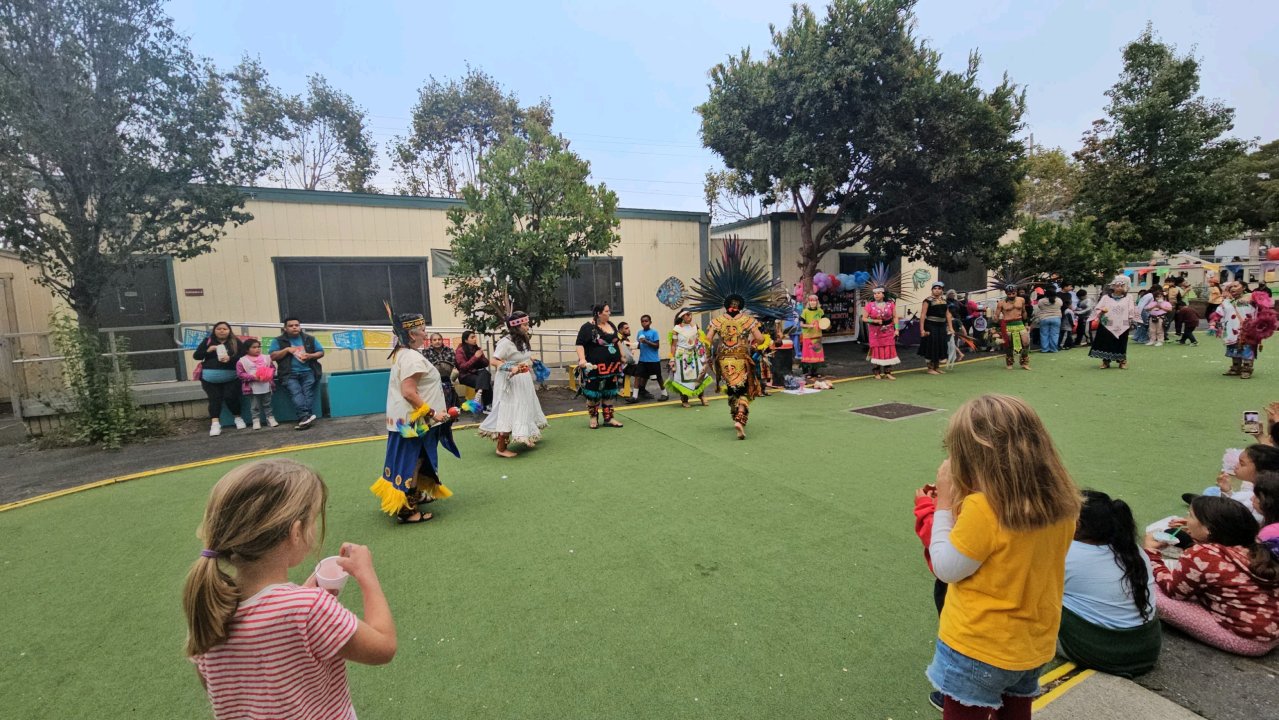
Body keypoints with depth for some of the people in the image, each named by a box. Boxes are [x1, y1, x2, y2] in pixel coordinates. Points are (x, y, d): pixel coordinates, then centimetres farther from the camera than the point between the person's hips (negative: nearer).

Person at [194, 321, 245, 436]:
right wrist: (207, 351, -9)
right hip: (210, 378, 2)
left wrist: (230, 359, -19)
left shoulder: (235, 342, 6)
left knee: (230, 397, -11)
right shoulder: (207, 341, 11)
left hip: (231, 377, -2)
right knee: (214, 399, -7)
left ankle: (238, 418, 10)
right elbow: (196, 356, 10)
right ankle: (215, 423, -10)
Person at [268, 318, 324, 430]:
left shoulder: (310, 339, 15)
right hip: (289, 374, -1)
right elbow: (273, 356, 5)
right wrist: (286, 350, -8)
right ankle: (306, 416, -40)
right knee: (295, 391, -26)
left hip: (308, 372, 1)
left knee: (308, 391, -22)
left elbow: (321, 352, 15)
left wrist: (310, 356, -3)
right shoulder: (278, 341, 12)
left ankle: (304, 418, -31)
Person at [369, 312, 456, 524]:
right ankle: (406, 510, 6)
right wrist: (431, 413, -23)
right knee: (411, 462, -2)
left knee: (412, 461, 21)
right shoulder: (413, 357, -21)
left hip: (406, 418, 10)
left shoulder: (401, 353, 11)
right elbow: (408, 392, -27)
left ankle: (414, 495, 36)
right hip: (413, 420, -10)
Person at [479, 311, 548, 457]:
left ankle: (525, 439, 36)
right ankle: (501, 447, 3)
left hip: (524, 382, 9)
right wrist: (511, 368, -32)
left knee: (524, 410, 19)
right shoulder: (506, 342, -19)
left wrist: (530, 361, 7)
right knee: (508, 413, -6)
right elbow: (494, 361, -22)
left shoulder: (523, 340, 7)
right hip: (510, 383, -9)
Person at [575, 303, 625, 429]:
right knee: (593, 393, 1)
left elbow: (617, 342, 23)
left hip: (612, 366, 6)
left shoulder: (611, 325, 11)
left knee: (609, 392, 10)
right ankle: (594, 418, 19)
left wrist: (622, 356, 23)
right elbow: (580, 344, -12)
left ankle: (608, 418, 18)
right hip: (595, 367, -6)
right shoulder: (588, 327, -9)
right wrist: (582, 359, -24)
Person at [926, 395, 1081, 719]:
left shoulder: (982, 509, -31)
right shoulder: (1062, 502, -8)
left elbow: (946, 569, -18)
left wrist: (945, 503, -15)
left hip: (979, 650, -6)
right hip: (1035, 644, 6)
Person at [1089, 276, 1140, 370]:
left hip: (1122, 327, 1)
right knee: (1106, 343, -2)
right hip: (1107, 325, -1)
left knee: (1121, 344, 4)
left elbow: (1132, 312, 7)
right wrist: (1101, 311, -20)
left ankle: (1122, 361, 15)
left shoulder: (1128, 298, 9)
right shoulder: (1106, 297, 5)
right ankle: (1106, 361, 6)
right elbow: (1097, 309, 1)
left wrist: (1132, 323, 0)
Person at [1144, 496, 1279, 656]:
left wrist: (1151, 551, 2)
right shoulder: (1253, 549, 1)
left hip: (1247, 640, -8)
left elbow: (1171, 590, -6)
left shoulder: (1200, 554, -21)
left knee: (1152, 593, -13)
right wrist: (1193, 538, 14)